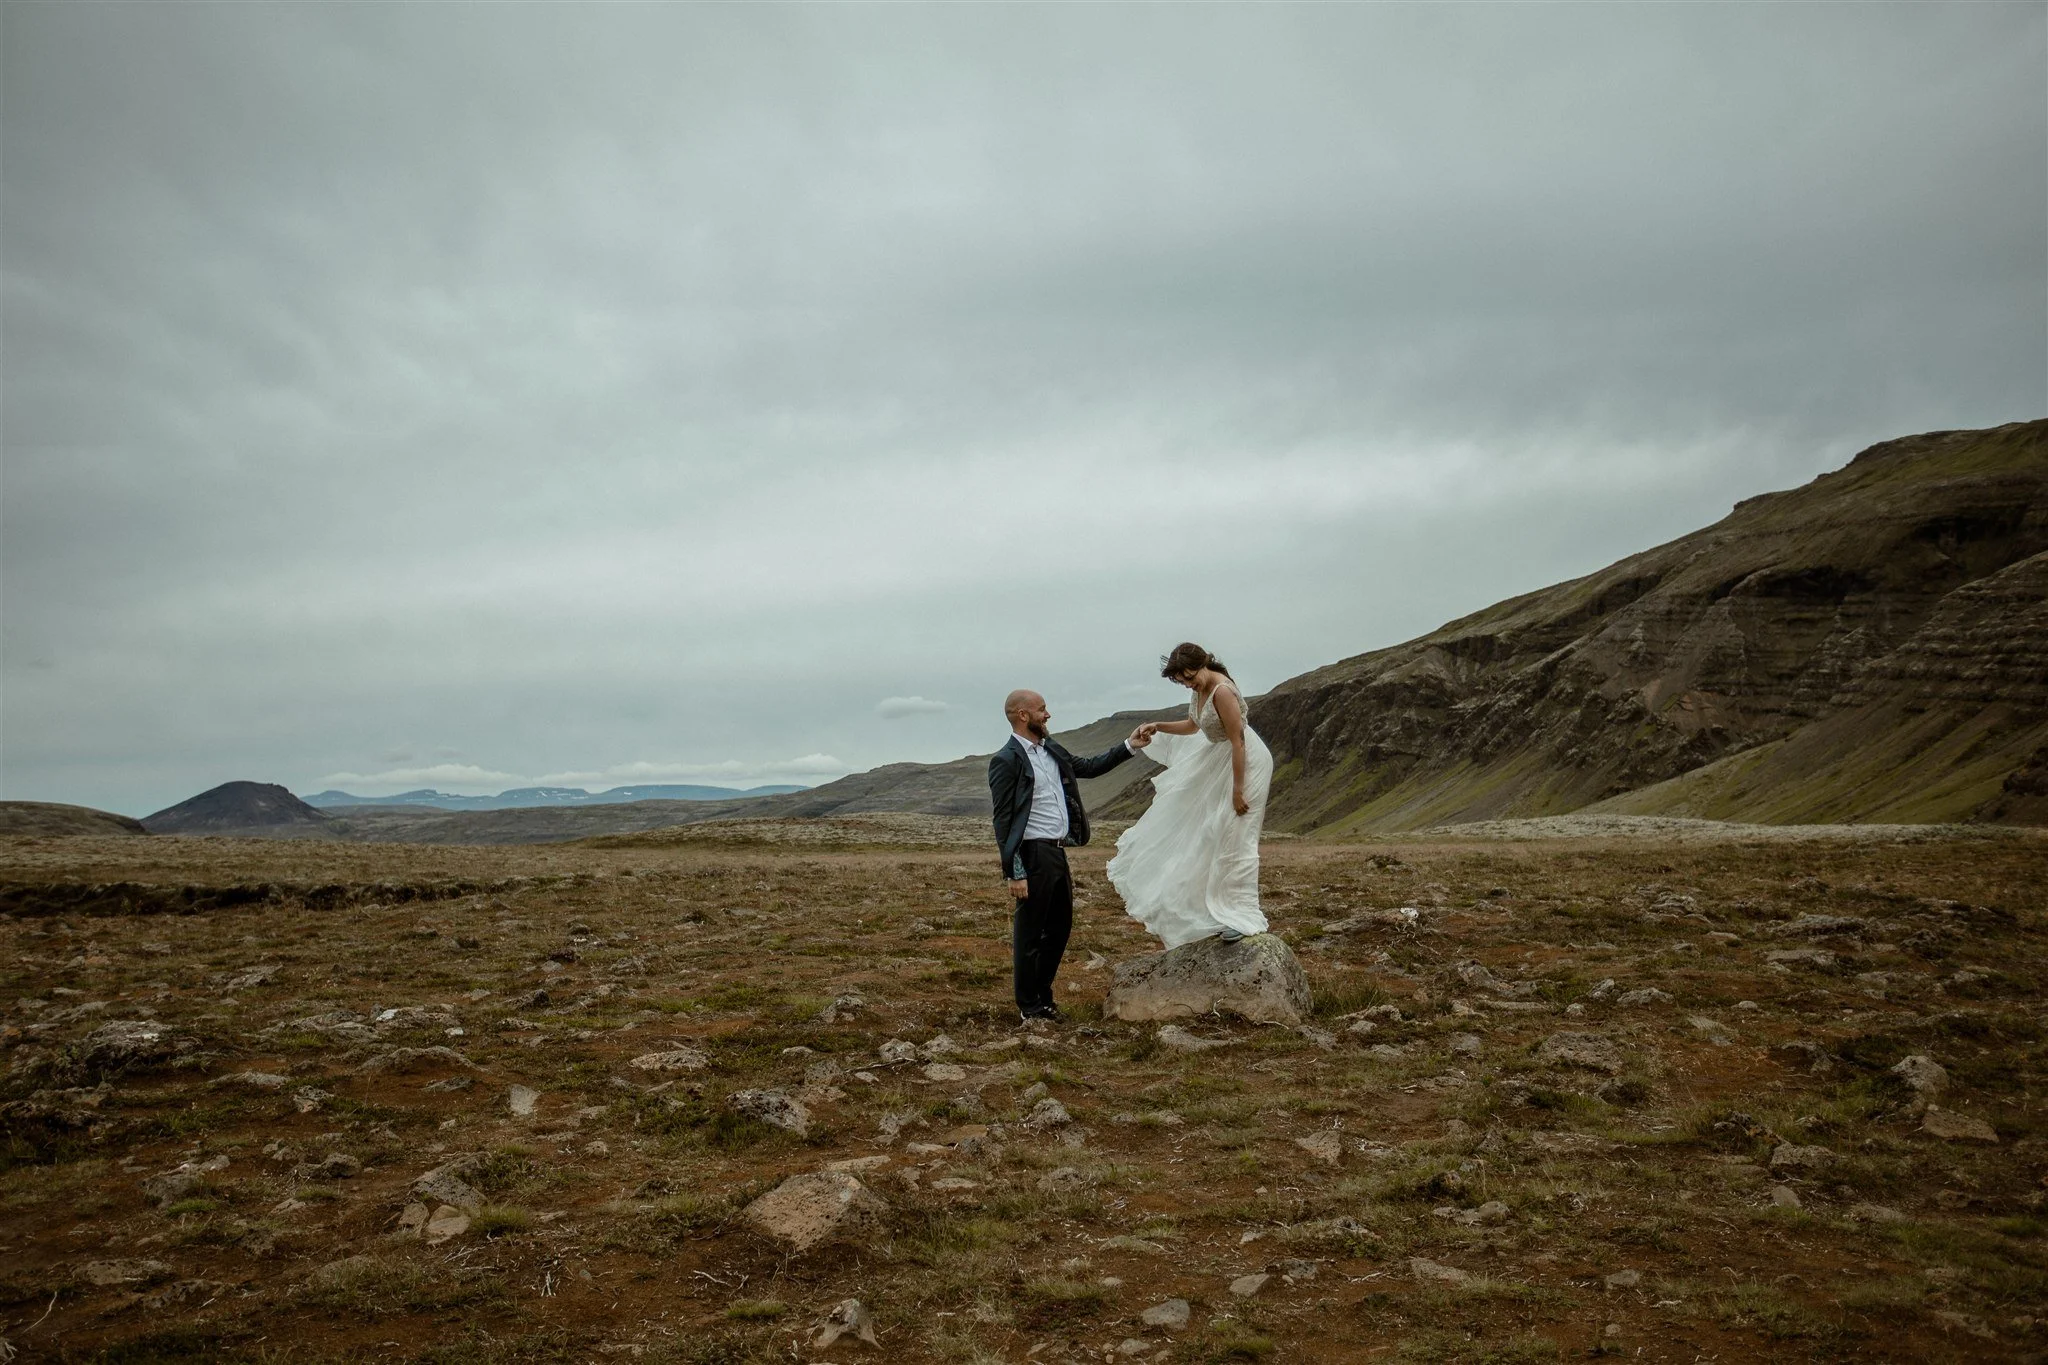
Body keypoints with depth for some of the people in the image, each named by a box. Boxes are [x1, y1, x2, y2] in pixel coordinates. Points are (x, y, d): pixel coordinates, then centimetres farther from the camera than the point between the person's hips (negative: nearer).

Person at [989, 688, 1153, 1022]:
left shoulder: (1051, 749, 11)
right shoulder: (1006, 761, -13)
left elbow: (1088, 767, 24)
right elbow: (1003, 822, -14)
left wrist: (1129, 746, 15)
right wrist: (1014, 874, -17)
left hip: (1058, 852, 9)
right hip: (1034, 855, -9)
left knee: (1060, 927, 18)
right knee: (1029, 933, 4)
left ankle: (1043, 996, 34)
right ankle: (1028, 1008, 18)